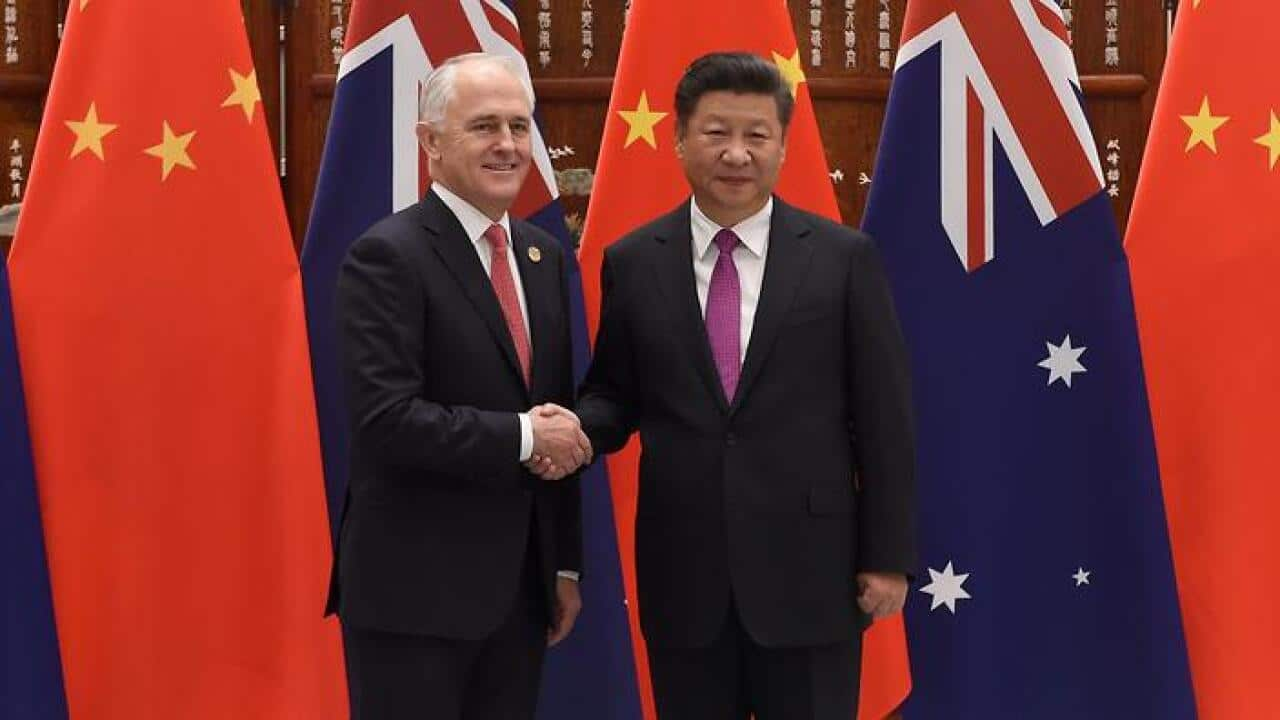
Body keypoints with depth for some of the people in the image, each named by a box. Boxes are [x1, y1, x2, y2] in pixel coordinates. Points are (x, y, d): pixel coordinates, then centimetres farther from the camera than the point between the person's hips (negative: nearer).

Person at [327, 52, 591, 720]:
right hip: (413, 591, -7)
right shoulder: (386, 255, -12)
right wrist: (520, 436, -15)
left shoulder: (543, 255, 12)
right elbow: (386, 420, -21)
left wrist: (566, 564, 15)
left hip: (520, 585, 7)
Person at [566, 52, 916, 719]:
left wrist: (889, 555, -2)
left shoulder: (844, 257, -1)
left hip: (808, 570, -1)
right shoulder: (632, 262, 4)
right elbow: (615, 394, 10)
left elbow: (882, 416, 0)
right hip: (681, 573, 2)